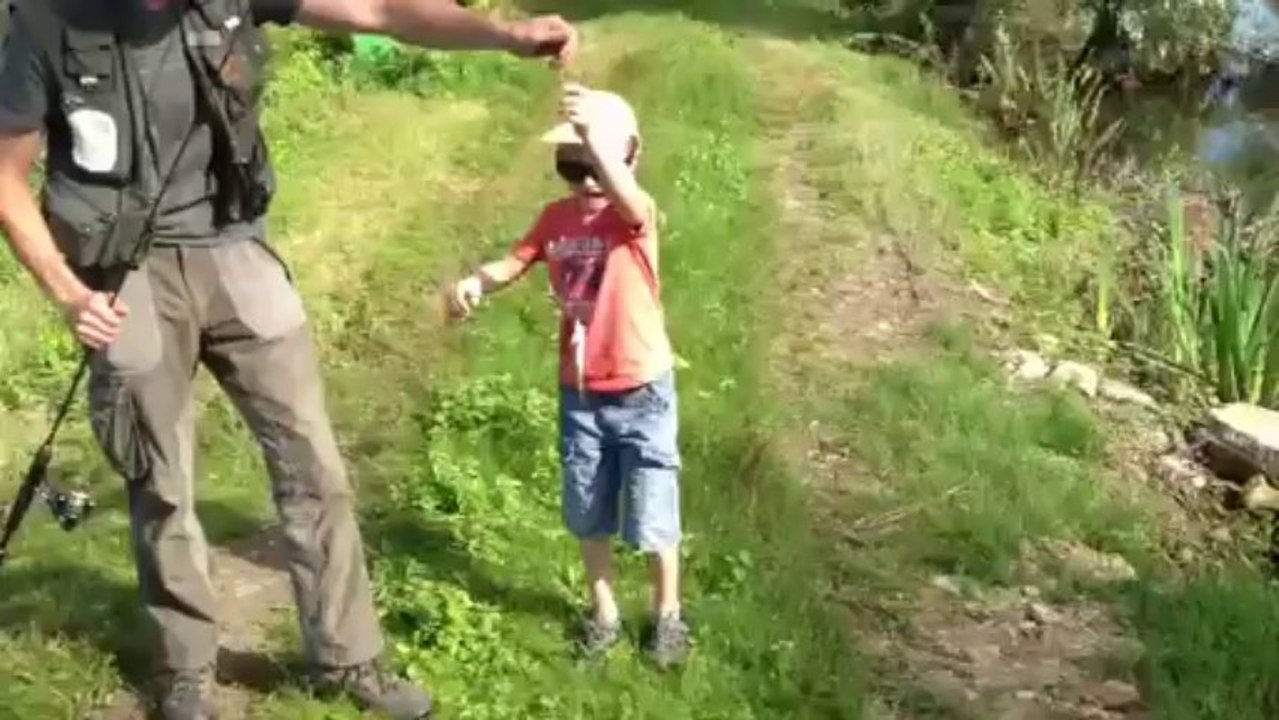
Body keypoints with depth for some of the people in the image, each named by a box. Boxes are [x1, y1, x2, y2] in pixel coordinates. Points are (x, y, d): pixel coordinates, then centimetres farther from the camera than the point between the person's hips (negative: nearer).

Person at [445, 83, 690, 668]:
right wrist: (473, 283, -20)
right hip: (579, 393, 5)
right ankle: (603, 611, 37)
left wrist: (593, 132, -57)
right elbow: (515, 262, 2)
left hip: (642, 392, -5)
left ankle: (668, 613, 30)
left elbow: (626, 199, -41)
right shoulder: (557, 217, -1)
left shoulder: (636, 214, -19)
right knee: (588, 515, 17)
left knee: (652, 516, 8)